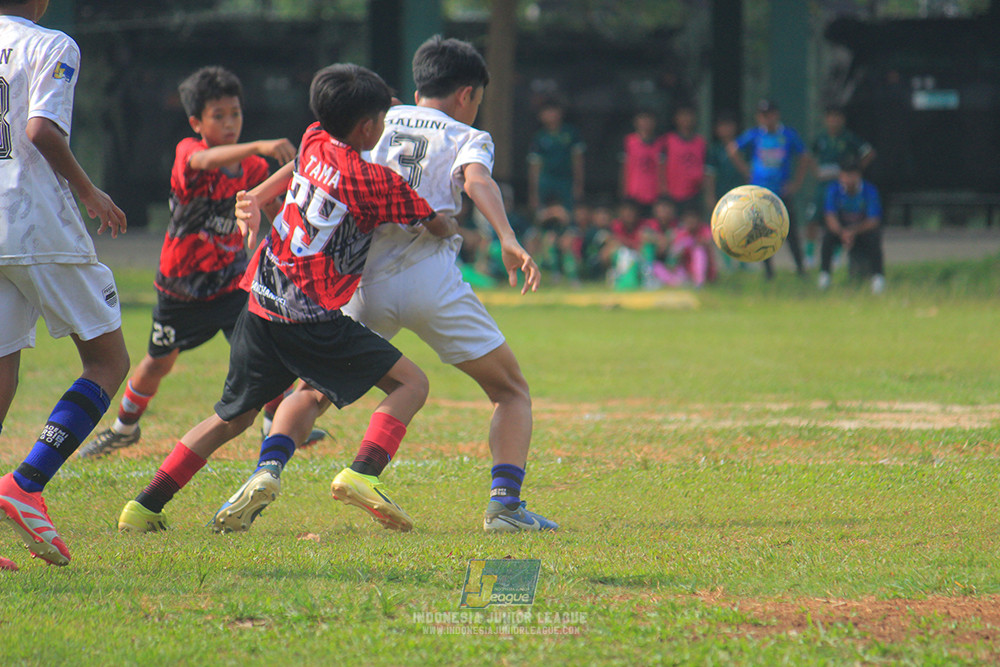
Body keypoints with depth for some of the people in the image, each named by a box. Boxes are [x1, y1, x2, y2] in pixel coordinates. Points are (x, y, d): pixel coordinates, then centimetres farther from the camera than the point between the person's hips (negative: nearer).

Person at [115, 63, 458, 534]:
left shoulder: (313, 143, 9)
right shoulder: (372, 180, -9)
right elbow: (438, 226, 2)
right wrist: (451, 230, 21)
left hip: (260, 308, 7)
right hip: (315, 319, -7)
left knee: (233, 416, 21)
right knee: (411, 384, 0)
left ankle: (145, 506, 17)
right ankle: (362, 474, -22)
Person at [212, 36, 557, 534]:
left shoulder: (380, 122, 22)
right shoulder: (466, 137, 11)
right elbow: (476, 180, -10)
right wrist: (509, 241, -24)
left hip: (363, 281, 3)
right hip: (429, 278, -3)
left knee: (313, 391, 17)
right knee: (511, 391, 11)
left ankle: (264, 476, -8)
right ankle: (504, 502, -7)